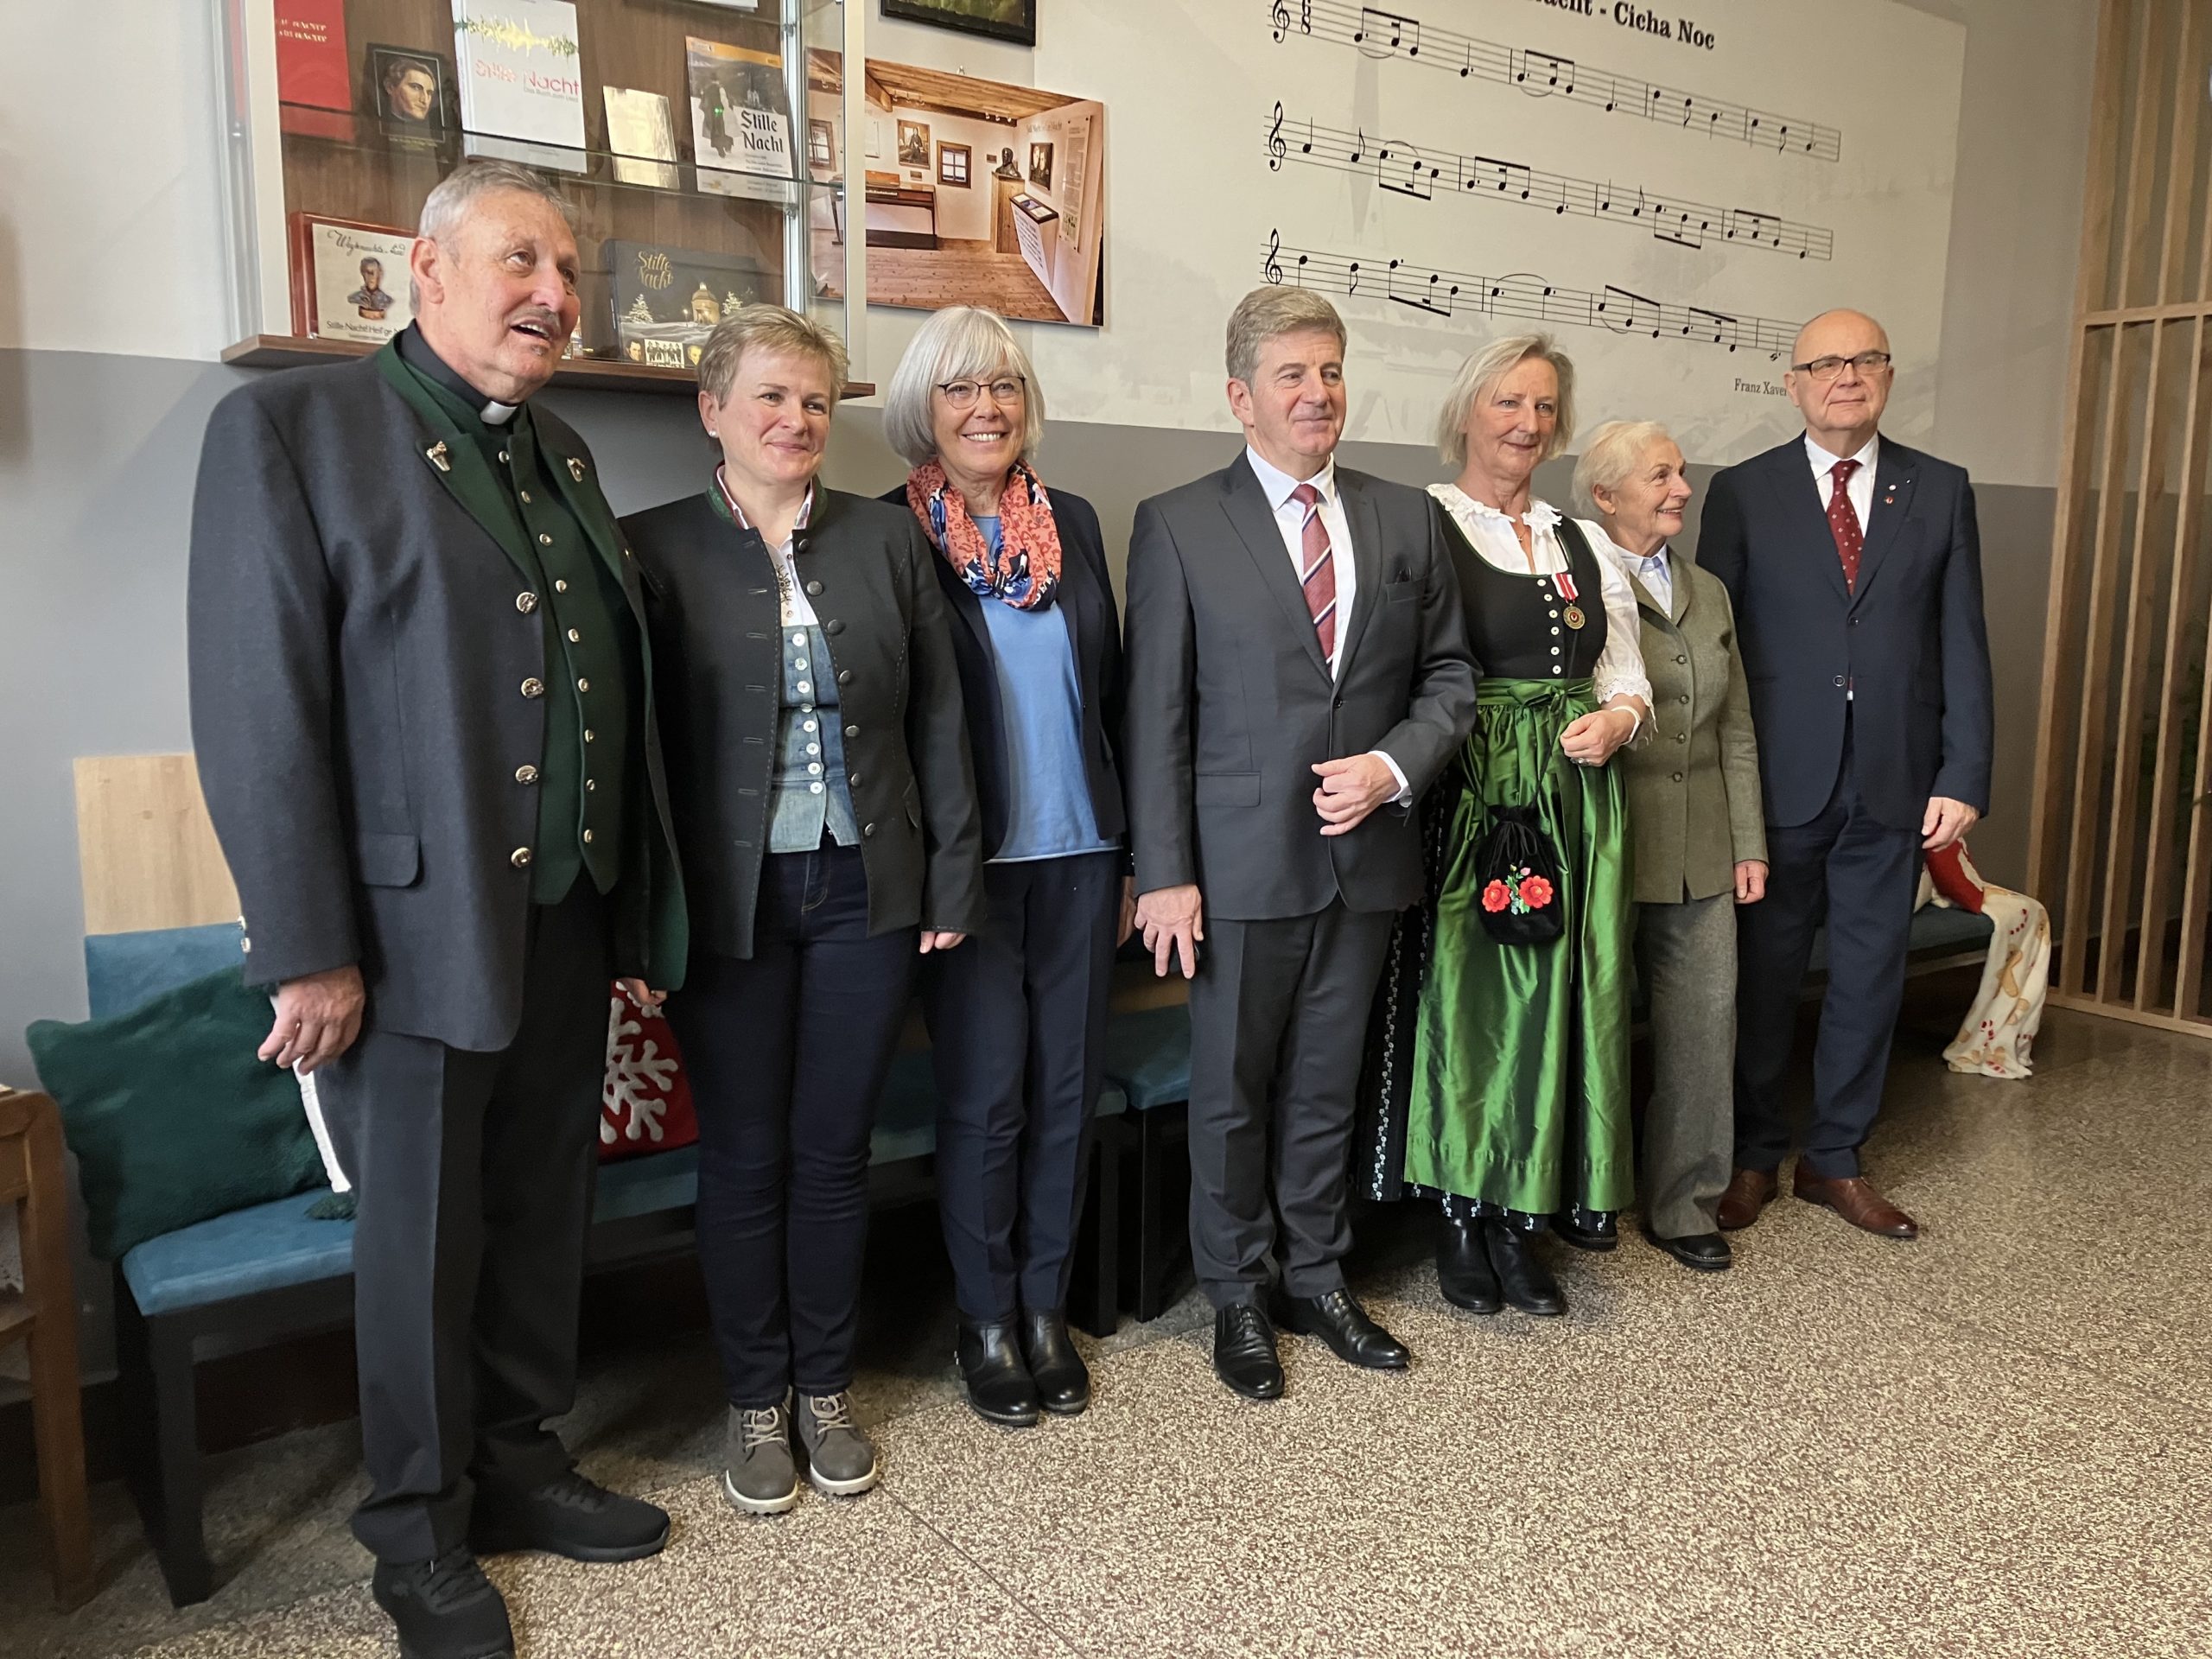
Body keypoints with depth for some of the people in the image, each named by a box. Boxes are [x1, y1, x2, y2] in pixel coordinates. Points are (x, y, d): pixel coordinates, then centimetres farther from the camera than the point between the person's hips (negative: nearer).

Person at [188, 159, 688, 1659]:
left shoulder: (564, 455, 13)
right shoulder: (292, 427, -7)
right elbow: (260, 708, -12)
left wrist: (636, 913, 12)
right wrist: (308, 950, -15)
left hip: (572, 923, 6)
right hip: (416, 930, -6)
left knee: (545, 1221, 16)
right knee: (424, 1242, 9)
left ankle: (522, 1464, 37)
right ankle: (421, 1533, 30)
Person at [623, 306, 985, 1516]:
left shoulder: (886, 539, 6)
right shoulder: (655, 548, -1)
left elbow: (937, 719, 6)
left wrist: (952, 876, 3)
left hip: (864, 891, 2)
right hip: (728, 900, -1)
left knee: (834, 1151, 11)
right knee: (743, 1157, 9)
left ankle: (824, 1388, 30)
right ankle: (755, 1403, 28)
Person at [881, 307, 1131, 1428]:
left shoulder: (1072, 524, 9)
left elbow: (1113, 693, 11)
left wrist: (1132, 854, 9)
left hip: (1079, 854, 4)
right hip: (967, 861, -4)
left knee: (1067, 1084, 9)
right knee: (985, 1093, 2)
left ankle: (1046, 1308, 26)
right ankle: (986, 1321, 22)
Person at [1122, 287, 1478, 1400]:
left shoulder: (1406, 520, 8)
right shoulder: (1176, 526, -3)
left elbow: (1449, 675, 11)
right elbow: (1157, 713, -6)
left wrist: (1394, 766, -9)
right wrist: (1163, 873, -11)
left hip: (1367, 854, 3)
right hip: (1241, 863, -3)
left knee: (1326, 1087, 16)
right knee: (1231, 1091, 10)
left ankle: (1316, 1279, 34)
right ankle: (1236, 1299, 28)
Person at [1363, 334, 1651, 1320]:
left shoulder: (1585, 544, 17)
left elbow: (1628, 677, 17)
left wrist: (1616, 718, -2)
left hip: (1573, 804, 6)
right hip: (1464, 802, -5)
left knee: (1552, 1000, 7)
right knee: (1463, 994, 0)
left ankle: (1521, 1220, 21)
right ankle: (1460, 1220, 18)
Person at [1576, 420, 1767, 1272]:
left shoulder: (1708, 592, 15)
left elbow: (1737, 731, 16)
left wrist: (1749, 844, 11)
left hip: (1700, 855, 6)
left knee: (1705, 1027, 6)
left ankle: (1683, 1202, 21)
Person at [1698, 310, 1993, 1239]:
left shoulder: (1941, 491, 7)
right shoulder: (1742, 493, 1)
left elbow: (1962, 643, 5)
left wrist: (1964, 777, -3)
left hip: (1895, 782, 2)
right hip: (1779, 780, -2)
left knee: (1870, 977, 10)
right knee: (1764, 976, 7)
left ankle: (1835, 1160, 25)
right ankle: (1754, 1154, 24)